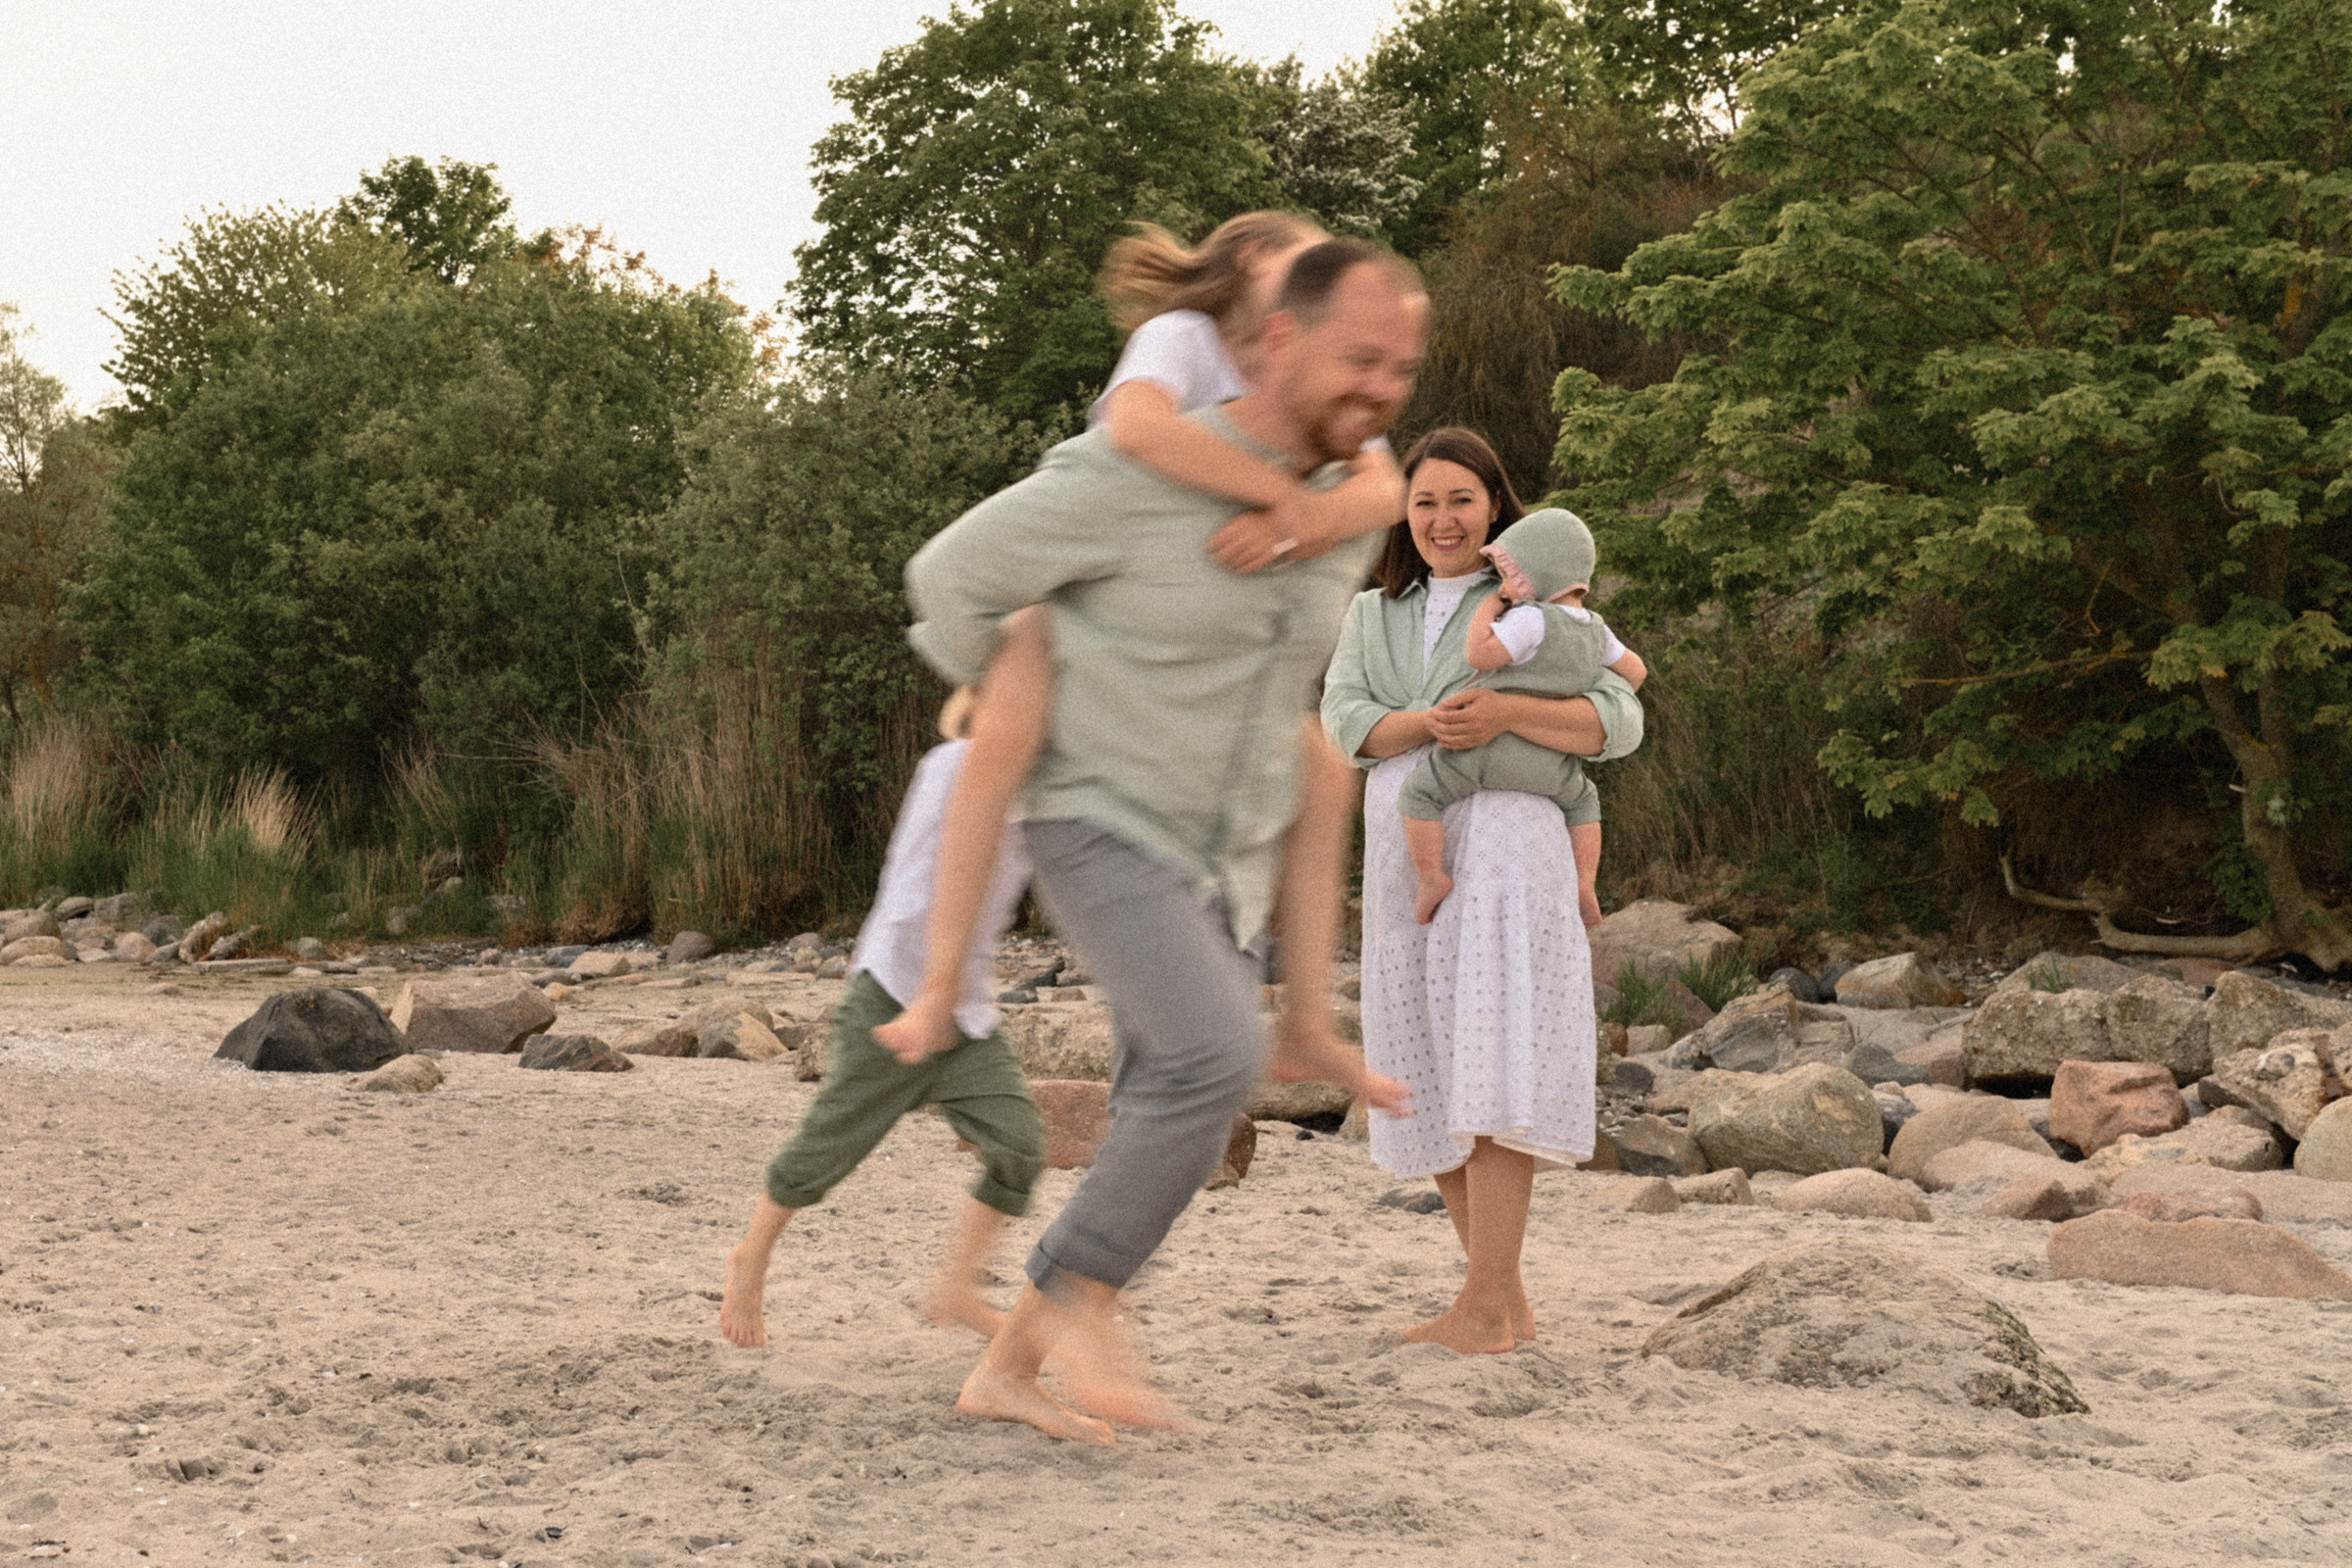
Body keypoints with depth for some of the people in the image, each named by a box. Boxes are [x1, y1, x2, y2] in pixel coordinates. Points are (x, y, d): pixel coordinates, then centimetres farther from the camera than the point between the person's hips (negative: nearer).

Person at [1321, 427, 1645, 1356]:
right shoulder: (1373, 615, 20)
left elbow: (1619, 722, -5)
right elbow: (1343, 722, 3)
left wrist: (1505, 712, -19)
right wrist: (1430, 723, -16)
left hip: (1503, 841, -5)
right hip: (1403, 855, 5)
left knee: (1490, 1075, -14)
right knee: (1429, 1081, 4)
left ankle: (1486, 1305, -15)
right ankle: (1508, 1302, 12)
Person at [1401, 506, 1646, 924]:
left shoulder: (1531, 618, -16)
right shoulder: (1595, 629, 8)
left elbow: (1479, 655, -19)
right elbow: (1635, 670, 19)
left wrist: (1486, 608, -5)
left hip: (1494, 748, -7)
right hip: (1550, 765, 7)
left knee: (1422, 791, 3)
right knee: (1580, 799, 32)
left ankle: (1432, 879, -4)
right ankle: (1584, 885, 19)